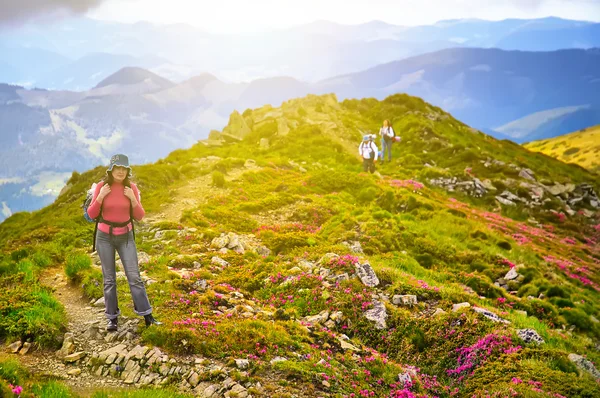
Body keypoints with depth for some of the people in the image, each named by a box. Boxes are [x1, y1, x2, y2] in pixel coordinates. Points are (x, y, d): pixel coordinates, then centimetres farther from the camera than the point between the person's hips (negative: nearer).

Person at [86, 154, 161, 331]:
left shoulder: (131, 187, -4)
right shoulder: (101, 186, -7)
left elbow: (139, 216, -2)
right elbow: (91, 214, -5)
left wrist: (133, 199, -18)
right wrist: (100, 197, -19)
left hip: (125, 237, 1)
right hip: (105, 237, -1)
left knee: (134, 276, -3)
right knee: (109, 278, 4)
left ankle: (147, 316, 1)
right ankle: (112, 318, 13)